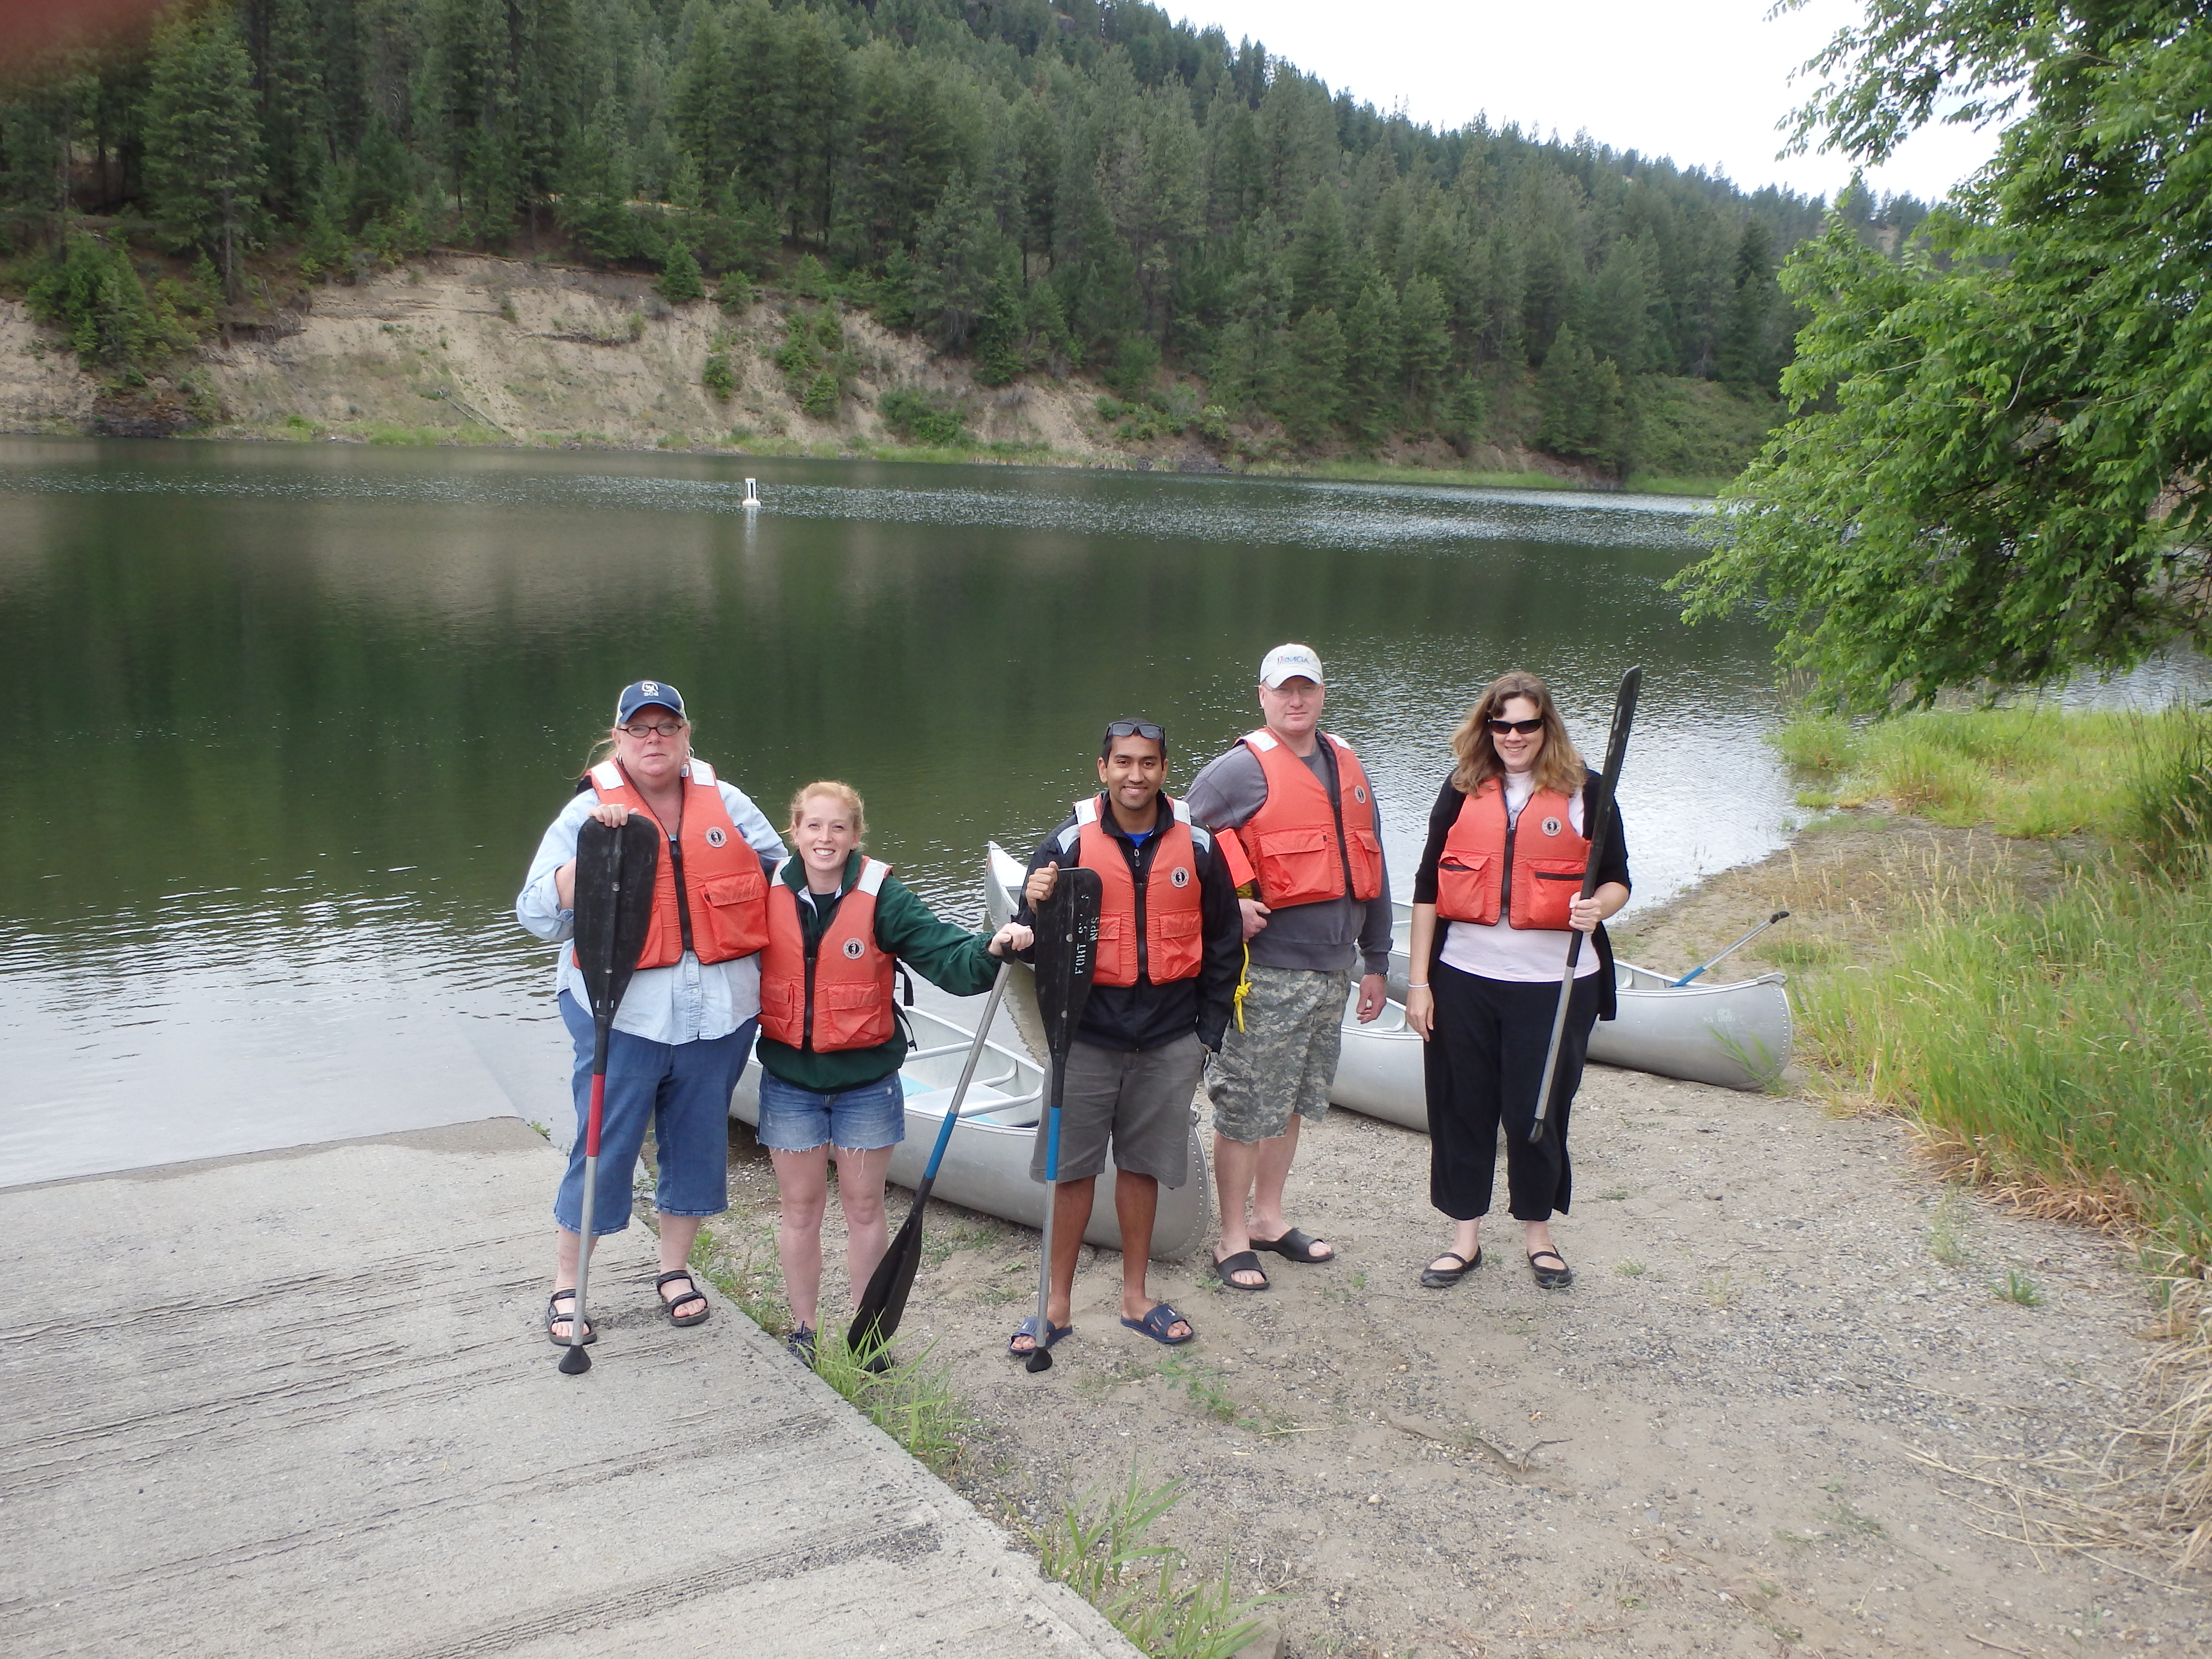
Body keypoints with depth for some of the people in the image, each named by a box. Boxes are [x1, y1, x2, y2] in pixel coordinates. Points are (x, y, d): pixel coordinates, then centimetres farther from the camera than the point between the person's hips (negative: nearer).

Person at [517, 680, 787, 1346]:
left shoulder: (726, 803, 7)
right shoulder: (588, 812, -1)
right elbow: (539, 916, -8)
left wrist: (763, 966, 6)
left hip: (718, 1014, 3)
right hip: (624, 1015, -3)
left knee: (698, 1142, 13)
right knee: (604, 1151, 1)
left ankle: (675, 1270, 33)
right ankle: (566, 1289, 19)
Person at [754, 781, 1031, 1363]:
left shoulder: (882, 896, -12)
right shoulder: (770, 892, -5)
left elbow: (945, 955, -20)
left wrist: (990, 948, -38)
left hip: (865, 1079, -1)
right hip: (790, 1079, 1)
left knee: (864, 1207, 12)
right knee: (800, 1207, 13)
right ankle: (803, 1330, 28)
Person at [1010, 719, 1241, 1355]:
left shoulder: (1196, 844, 0)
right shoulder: (1071, 841, -5)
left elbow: (1224, 941, 8)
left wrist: (1208, 1029, 5)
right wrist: (1035, 905, -25)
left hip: (1169, 1041, 1)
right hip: (1088, 1038, -1)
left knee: (1142, 1166, 12)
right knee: (1072, 1168, 5)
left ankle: (1135, 1295, 28)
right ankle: (1058, 1303, 19)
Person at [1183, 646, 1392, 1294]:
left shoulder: (1346, 767, 13)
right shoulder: (1240, 770, -9)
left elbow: (1368, 869, 18)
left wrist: (1375, 961, 18)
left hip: (1332, 970, 7)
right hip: (1266, 973, -7)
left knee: (1292, 1101, 17)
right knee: (1245, 1109, -1)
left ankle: (1269, 1218, 31)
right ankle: (1234, 1240, 12)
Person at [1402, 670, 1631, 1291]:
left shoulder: (1584, 791, 0)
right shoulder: (1463, 789, 4)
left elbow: (1617, 879, 5)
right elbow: (1427, 886, 5)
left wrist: (1598, 906, -20)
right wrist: (1418, 980, 1)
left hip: (1555, 983, -2)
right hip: (1465, 978, 2)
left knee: (1538, 1111, 6)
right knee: (1462, 1106, 8)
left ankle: (1538, 1232, 28)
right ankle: (1465, 1236, 23)